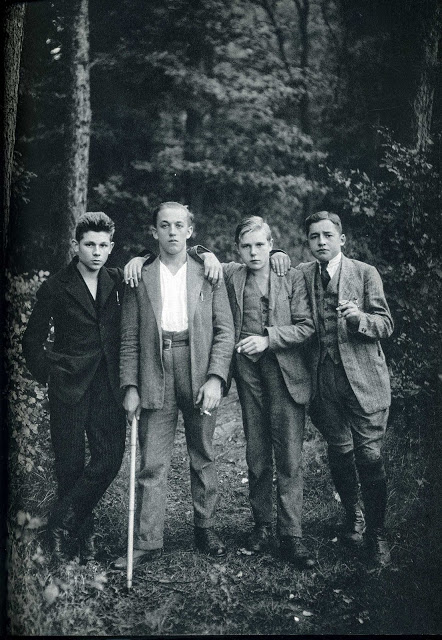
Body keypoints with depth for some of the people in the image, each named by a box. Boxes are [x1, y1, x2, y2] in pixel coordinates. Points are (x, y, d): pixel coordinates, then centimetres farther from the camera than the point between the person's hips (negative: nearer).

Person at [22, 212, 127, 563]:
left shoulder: (118, 281, 7)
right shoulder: (56, 287, -1)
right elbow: (33, 340, 5)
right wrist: (49, 375, 1)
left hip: (108, 387, 3)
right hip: (69, 388, -2)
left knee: (109, 459, -4)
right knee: (70, 464, 3)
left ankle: (61, 523, 14)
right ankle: (83, 531, 22)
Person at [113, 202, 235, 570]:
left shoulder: (209, 275, 7)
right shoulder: (140, 279, 8)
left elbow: (225, 331, 2)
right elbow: (130, 338, 6)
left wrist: (216, 377, -9)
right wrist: (131, 386, -2)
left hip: (200, 374, 0)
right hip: (155, 378, 0)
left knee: (203, 459, 11)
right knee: (152, 464, 1)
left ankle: (205, 529, 25)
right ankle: (148, 542, 10)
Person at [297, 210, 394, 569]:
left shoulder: (365, 273, 2)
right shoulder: (300, 275, 7)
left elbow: (385, 325, 0)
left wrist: (359, 318, -21)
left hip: (363, 376, -2)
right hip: (325, 378, 2)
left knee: (370, 456, -3)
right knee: (340, 453, 11)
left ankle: (376, 533, 12)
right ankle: (353, 517, 33)